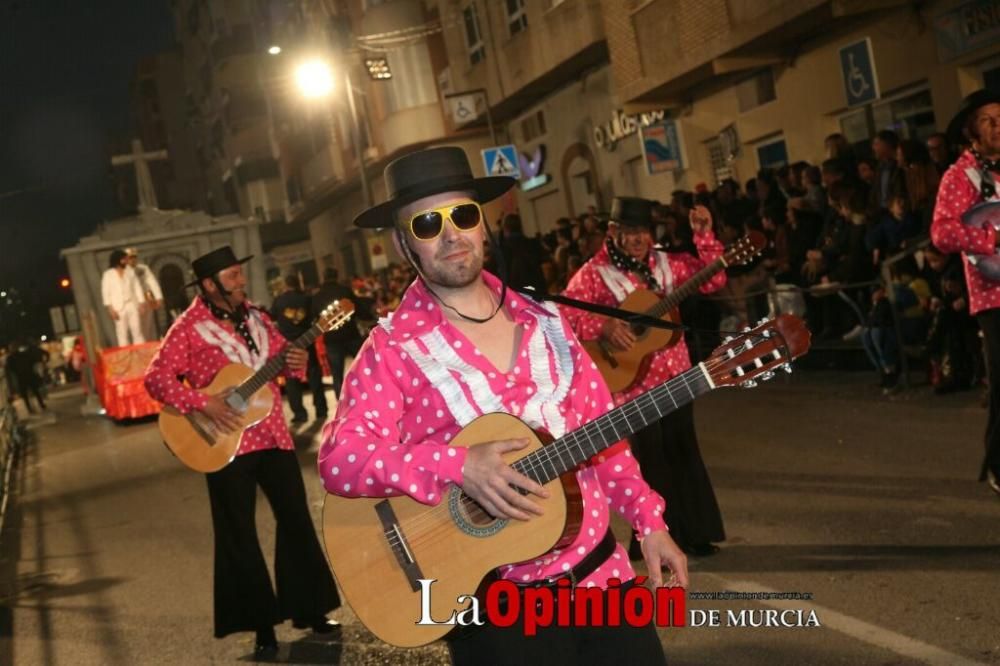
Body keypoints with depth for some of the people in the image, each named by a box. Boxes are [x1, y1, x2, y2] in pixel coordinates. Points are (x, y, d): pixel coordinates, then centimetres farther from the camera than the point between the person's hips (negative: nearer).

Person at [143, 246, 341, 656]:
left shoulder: (255, 317, 8)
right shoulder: (189, 328, -10)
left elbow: (280, 355, 17)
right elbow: (156, 378, -14)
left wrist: (295, 362, -6)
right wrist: (203, 404, -23)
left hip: (273, 435, 5)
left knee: (297, 519, 9)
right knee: (239, 535, 4)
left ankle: (308, 609, 24)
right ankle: (262, 624, 15)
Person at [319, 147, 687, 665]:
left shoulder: (543, 321, 5)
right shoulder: (394, 348, -10)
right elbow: (339, 459, -19)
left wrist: (648, 521, 3)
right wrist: (456, 465, -29)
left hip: (601, 571, 5)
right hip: (497, 606, -4)